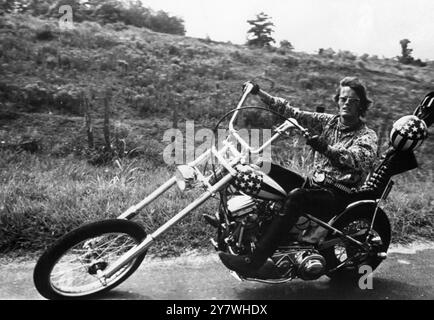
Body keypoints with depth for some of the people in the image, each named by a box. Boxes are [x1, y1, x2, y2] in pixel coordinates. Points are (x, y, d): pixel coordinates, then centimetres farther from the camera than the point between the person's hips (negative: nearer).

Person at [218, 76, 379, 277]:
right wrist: (259, 93, -1)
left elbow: (361, 159, -25)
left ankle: (253, 262, -37)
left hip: (338, 196, -6)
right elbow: (292, 113, 6)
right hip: (313, 184, 6)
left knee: (295, 197, -36)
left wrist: (327, 148, -43)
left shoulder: (367, 135, -3)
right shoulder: (328, 122, 13)